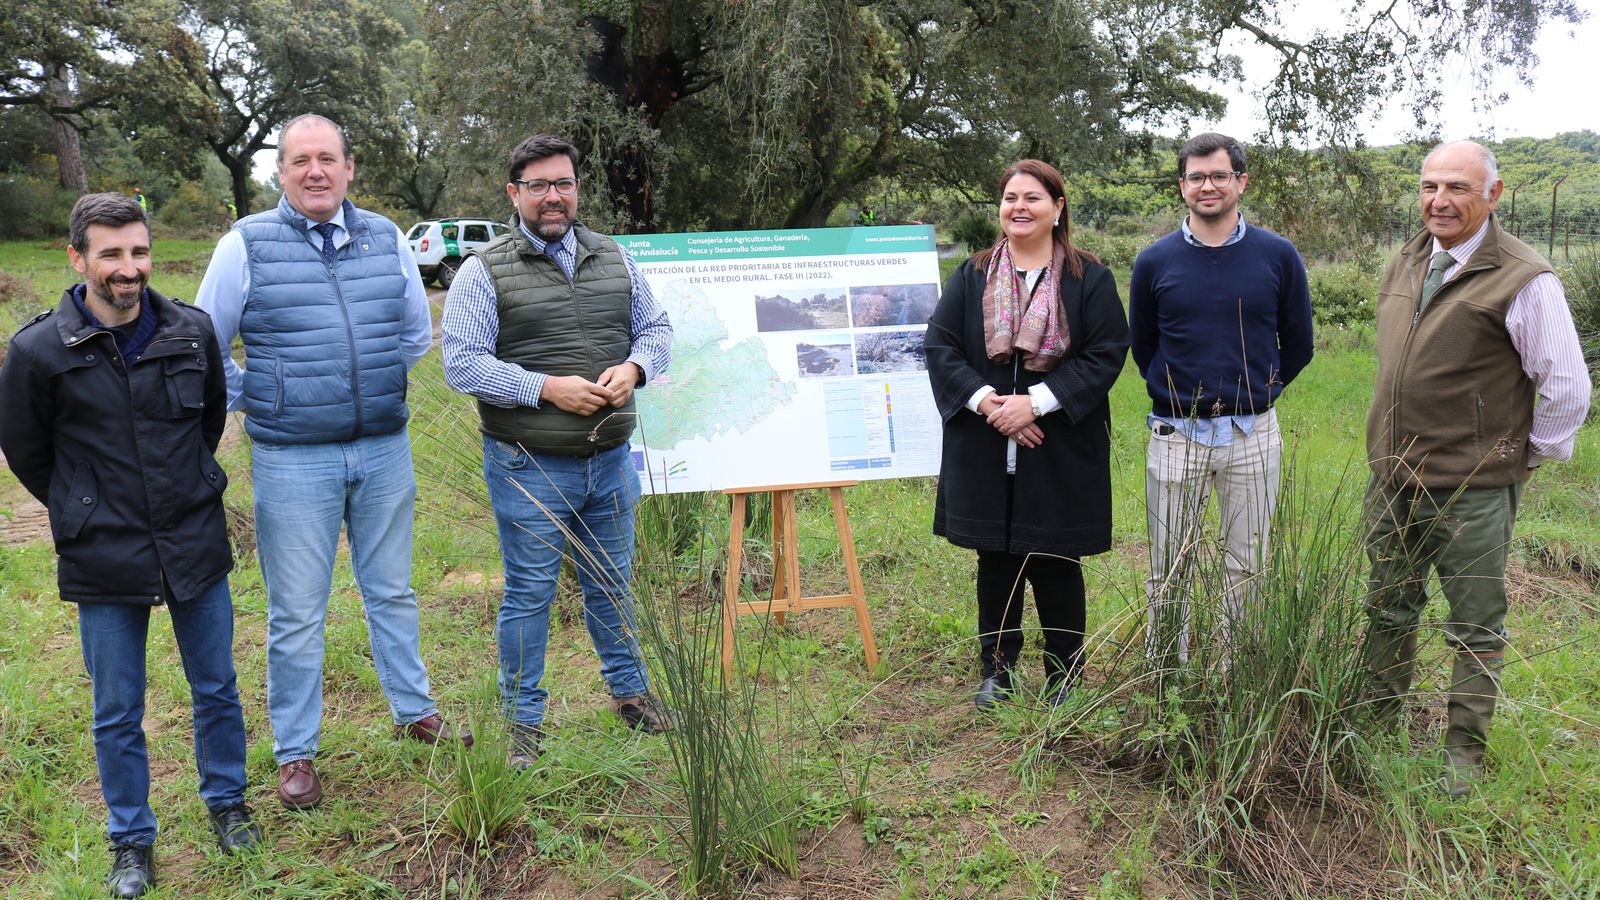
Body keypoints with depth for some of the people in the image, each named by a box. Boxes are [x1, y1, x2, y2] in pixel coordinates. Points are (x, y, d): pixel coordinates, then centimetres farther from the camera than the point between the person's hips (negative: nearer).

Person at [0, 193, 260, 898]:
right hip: (103, 563, -2)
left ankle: (226, 804, 37)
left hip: (197, 546, 2)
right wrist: (84, 513, 11)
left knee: (217, 689, 15)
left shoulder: (191, 331, -5)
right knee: (117, 714, 10)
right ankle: (132, 841, 28)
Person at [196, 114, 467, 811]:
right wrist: (252, 402, 2)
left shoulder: (385, 238, 3)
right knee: (296, 614, 6)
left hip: (384, 450, 3)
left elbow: (417, 331, 17)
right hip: (292, 461, -3)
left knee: (391, 593, 17)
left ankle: (413, 711, 34)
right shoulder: (247, 244, -6)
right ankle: (295, 753, 21)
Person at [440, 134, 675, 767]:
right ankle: (522, 720, 20)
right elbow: (462, 361, -12)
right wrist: (546, 388, -20)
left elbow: (656, 328, 14)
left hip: (610, 460, 4)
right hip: (529, 468, -4)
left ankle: (628, 688, 37)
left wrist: (633, 368, -8)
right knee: (530, 592, 5)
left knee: (612, 583, 18)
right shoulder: (485, 270, -6)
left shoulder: (614, 258, 9)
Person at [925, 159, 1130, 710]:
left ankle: (1065, 675, 22)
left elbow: (1107, 354, -6)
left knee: (1055, 564, 5)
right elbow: (939, 345, 1)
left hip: (1061, 452, -2)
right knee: (995, 562, 10)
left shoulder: (1090, 279, 1)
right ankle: (998, 670, 24)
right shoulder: (972, 276, 7)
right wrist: (984, 398, -15)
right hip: (983, 450, 2)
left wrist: (1037, 401, -17)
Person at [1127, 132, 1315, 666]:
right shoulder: (1154, 262, 0)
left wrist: (1256, 392, 12)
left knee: (1247, 571, 9)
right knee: (1169, 575, 6)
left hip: (1254, 435, 0)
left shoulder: (1278, 257, -1)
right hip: (1175, 436, 0)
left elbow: (1297, 345, 10)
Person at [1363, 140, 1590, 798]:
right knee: (1389, 608, 19)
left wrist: (1526, 456, -2)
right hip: (1393, 477, 6)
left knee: (1475, 627, 8)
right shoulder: (1405, 264, 6)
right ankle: (1381, 720, 36)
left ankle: (1464, 751, 23)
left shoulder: (1523, 280, -15)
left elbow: (1567, 388, -11)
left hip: (1473, 491, -6)